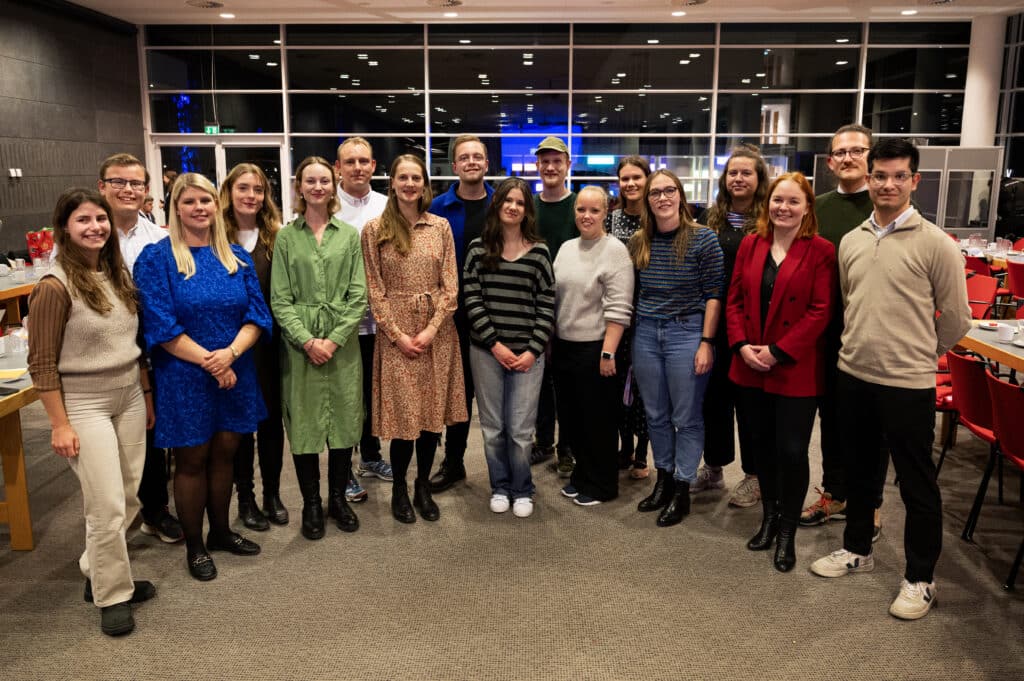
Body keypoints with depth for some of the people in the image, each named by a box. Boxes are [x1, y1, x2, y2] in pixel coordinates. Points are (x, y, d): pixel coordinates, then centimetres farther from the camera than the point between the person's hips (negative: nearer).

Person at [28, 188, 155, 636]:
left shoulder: (119, 275, 7)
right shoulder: (55, 287, -13)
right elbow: (42, 364, -12)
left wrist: (146, 393, 15)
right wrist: (60, 425, -13)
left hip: (129, 399, 7)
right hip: (85, 405, -6)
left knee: (128, 499, 12)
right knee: (107, 507, -3)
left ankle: (97, 572, 34)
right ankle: (112, 596, 17)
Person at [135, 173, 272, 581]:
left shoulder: (237, 257, 6)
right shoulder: (156, 258, -6)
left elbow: (256, 314, 0)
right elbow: (160, 326, -12)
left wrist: (230, 353, -17)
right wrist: (208, 361, -18)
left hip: (236, 372, 4)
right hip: (184, 376, -4)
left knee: (224, 453, 14)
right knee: (192, 459, 7)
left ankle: (220, 532, 32)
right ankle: (194, 547, 23)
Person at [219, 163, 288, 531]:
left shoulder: (276, 238, 2)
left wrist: (284, 333, -9)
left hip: (269, 342, 2)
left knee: (272, 416, 11)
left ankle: (272, 493, 27)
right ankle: (245, 497, 24)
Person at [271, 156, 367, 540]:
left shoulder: (350, 236, 6)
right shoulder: (286, 237, 3)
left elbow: (358, 296, 0)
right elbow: (280, 300, -1)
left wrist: (334, 339, -11)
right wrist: (307, 340, -12)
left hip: (343, 344, 1)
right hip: (299, 344, -1)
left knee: (344, 420, 7)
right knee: (303, 422, 5)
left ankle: (338, 497, 24)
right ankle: (311, 503, 20)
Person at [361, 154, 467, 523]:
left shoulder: (441, 226, 6)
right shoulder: (374, 229, 0)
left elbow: (450, 285, 2)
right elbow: (374, 289, -2)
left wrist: (431, 329, -8)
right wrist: (398, 334, -9)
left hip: (437, 331, 2)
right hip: (395, 332, -2)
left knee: (433, 411, 7)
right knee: (403, 413, 0)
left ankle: (423, 486, 24)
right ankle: (399, 488, 19)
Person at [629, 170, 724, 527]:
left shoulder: (703, 238, -7)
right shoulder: (638, 242, 5)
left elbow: (713, 294, -8)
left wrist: (706, 342, -12)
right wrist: (633, 331, 9)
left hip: (686, 332, -4)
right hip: (646, 333, 5)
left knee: (686, 417, 4)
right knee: (656, 415, 13)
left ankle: (682, 490, 17)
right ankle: (663, 480, 29)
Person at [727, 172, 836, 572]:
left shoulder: (820, 251, -6)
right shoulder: (750, 245, 7)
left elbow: (820, 312, -12)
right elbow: (735, 300, 7)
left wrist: (777, 352, -16)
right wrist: (742, 345, -7)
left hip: (796, 370, -4)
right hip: (750, 368, 4)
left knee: (791, 451, 1)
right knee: (759, 445, 13)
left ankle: (787, 531, 20)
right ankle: (769, 516, 34)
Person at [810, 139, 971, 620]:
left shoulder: (935, 244, -9)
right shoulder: (850, 242, 6)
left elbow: (955, 318, -3)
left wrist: (916, 355, 6)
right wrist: (862, 347, 14)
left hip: (908, 384, -5)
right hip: (852, 376, 5)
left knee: (917, 484, 7)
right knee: (858, 470, 19)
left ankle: (920, 579, 23)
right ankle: (857, 549, 38)